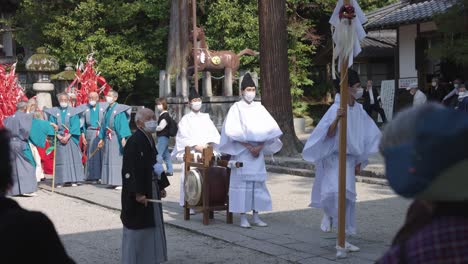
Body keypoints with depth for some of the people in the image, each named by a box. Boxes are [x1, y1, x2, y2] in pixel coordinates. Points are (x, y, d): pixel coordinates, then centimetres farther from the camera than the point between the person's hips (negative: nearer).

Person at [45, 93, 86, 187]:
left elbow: (75, 126, -3)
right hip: (59, 139, 1)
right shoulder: (54, 112, 8)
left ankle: (73, 180, 1)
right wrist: (59, 136, -12)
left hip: (71, 139, -1)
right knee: (60, 159, -2)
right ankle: (61, 181, -1)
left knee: (72, 158, -2)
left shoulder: (74, 112, 4)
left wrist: (68, 136, -15)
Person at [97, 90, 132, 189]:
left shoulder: (119, 110, -8)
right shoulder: (108, 110, 14)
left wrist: (123, 137, -23)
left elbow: (123, 124, -15)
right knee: (109, 159, 8)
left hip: (116, 138, -8)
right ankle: (112, 181, 13)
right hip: (108, 137, 8)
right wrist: (102, 138, 18)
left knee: (117, 159, -8)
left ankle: (120, 182, -6)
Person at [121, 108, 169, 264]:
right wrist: (138, 193, -26)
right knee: (137, 230, -1)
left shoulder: (149, 140, 10)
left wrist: (161, 186, 16)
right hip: (138, 194, -9)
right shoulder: (133, 142, -19)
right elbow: (129, 171, -23)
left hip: (152, 191, 9)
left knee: (152, 227, 16)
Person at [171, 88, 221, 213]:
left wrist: (208, 144, -8)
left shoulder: (206, 118, 17)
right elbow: (184, 137, -3)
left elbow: (213, 134, 9)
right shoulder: (186, 119, 6)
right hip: (191, 153, -3)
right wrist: (196, 146, -13)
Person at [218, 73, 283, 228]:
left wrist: (260, 147, -8)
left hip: (258, 152, 4)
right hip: (241, 152, -4)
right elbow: (232, 132, -9)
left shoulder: (259, 108, 10)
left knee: (258, 182, 3)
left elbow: (269, 130, 5)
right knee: (242, 182, -5)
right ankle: (243, 218, -2)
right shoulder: (236, 108, -1)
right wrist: (248, 147, -14)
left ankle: (256, 217, 9)